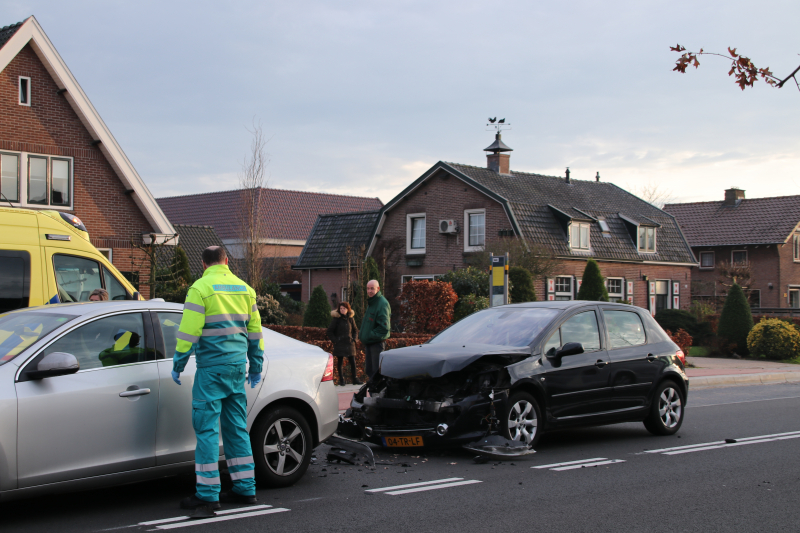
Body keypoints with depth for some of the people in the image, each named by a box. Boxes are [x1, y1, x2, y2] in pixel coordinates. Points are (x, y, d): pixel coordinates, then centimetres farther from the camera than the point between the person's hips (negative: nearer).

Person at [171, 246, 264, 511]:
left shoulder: (200, 288, -7)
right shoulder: (244, 288, 11)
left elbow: (189, 332, -11)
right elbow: (255, 330, 15)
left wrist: (178, 365, -2)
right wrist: (256, 367, 23)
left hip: (212, 367, -6)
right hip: (238, 365, 6)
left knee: (206, 428, -2)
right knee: (237, 427, 12)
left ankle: (208, 493, -2)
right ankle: (245, 488, 14)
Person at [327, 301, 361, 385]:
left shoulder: (350, 319, 7)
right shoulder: (336, 319, -4)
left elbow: (355, 330, 18)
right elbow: (330, 331, -1)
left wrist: (354, 339, 4)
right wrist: (335, 340, -8)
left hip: (349, 343, 3)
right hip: (339, 344, -3)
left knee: (352, 361, 2)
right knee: (340, 361, 3)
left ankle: (354, 379, 10)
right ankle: (341, 379, 12)